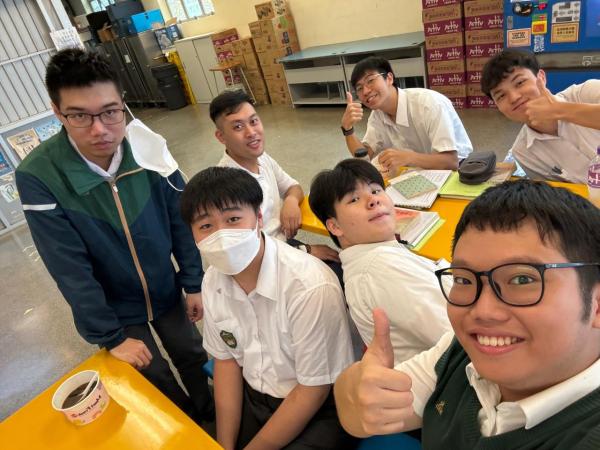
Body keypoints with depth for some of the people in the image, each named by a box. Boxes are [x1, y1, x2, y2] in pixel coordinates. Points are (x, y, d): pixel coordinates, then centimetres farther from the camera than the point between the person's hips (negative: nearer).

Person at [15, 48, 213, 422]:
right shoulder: (37, 176, -25)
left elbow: (180, 221, -7)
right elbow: (71, 269, -20)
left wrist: (194, 283, -1)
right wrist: (111, 336, -14)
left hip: (167, 290, 2)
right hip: (112, 307, -2)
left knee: (192, 355, 22)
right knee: (157, 381, 16)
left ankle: (207, 409, 54)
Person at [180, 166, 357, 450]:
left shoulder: (310, 286, -29)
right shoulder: (213, 281, -9)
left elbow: (313, 391, -19)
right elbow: (226, 359, 3)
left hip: (320, 410, -5)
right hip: (253, 398, 6)